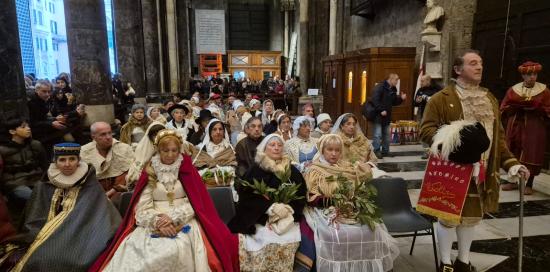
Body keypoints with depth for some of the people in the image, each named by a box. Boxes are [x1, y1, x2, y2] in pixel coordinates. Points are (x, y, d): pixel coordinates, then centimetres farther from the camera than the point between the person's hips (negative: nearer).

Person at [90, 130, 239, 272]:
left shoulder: (187, 170, 5)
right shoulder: (149, 172, 7)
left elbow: (194, 203, -2)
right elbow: (143, 208, 0)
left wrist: (173, 218, -16)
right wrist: (158, 221, -18)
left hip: (184, 222, -1)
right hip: (153, 225, 1)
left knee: (178, 251, -32)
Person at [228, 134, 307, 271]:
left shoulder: (292, 170, 11)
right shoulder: (255, 169, 1)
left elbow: (302, 193, 8)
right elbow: (246, 195, -5)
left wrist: (289, 207, -10)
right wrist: (270, 207, -14)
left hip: (287, 218, 3)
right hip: (260, 219, -2)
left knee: (287, 242, -15)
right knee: (267, 243, -19)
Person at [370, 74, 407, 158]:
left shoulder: (393, 90, 14)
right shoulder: (380, 87, -13)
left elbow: (394, 102, 20)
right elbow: (375, 100, -21)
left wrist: (401, 98, 2)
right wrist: (381, 110, -23)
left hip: (387, 116, 9)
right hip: (378, 115, -9)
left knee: (387, 134, 12)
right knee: (378, 134, -7)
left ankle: (385, 151, 21)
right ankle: (376, 151, 0)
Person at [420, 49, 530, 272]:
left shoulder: (490, 100, 14)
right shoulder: (441, 98, -7)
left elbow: (498, 136, 16)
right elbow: (426, 130, -12)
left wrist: (511, 163, 6)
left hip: (482, 172, 6)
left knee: (472, 216, 16)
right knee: (449, 216, 4)